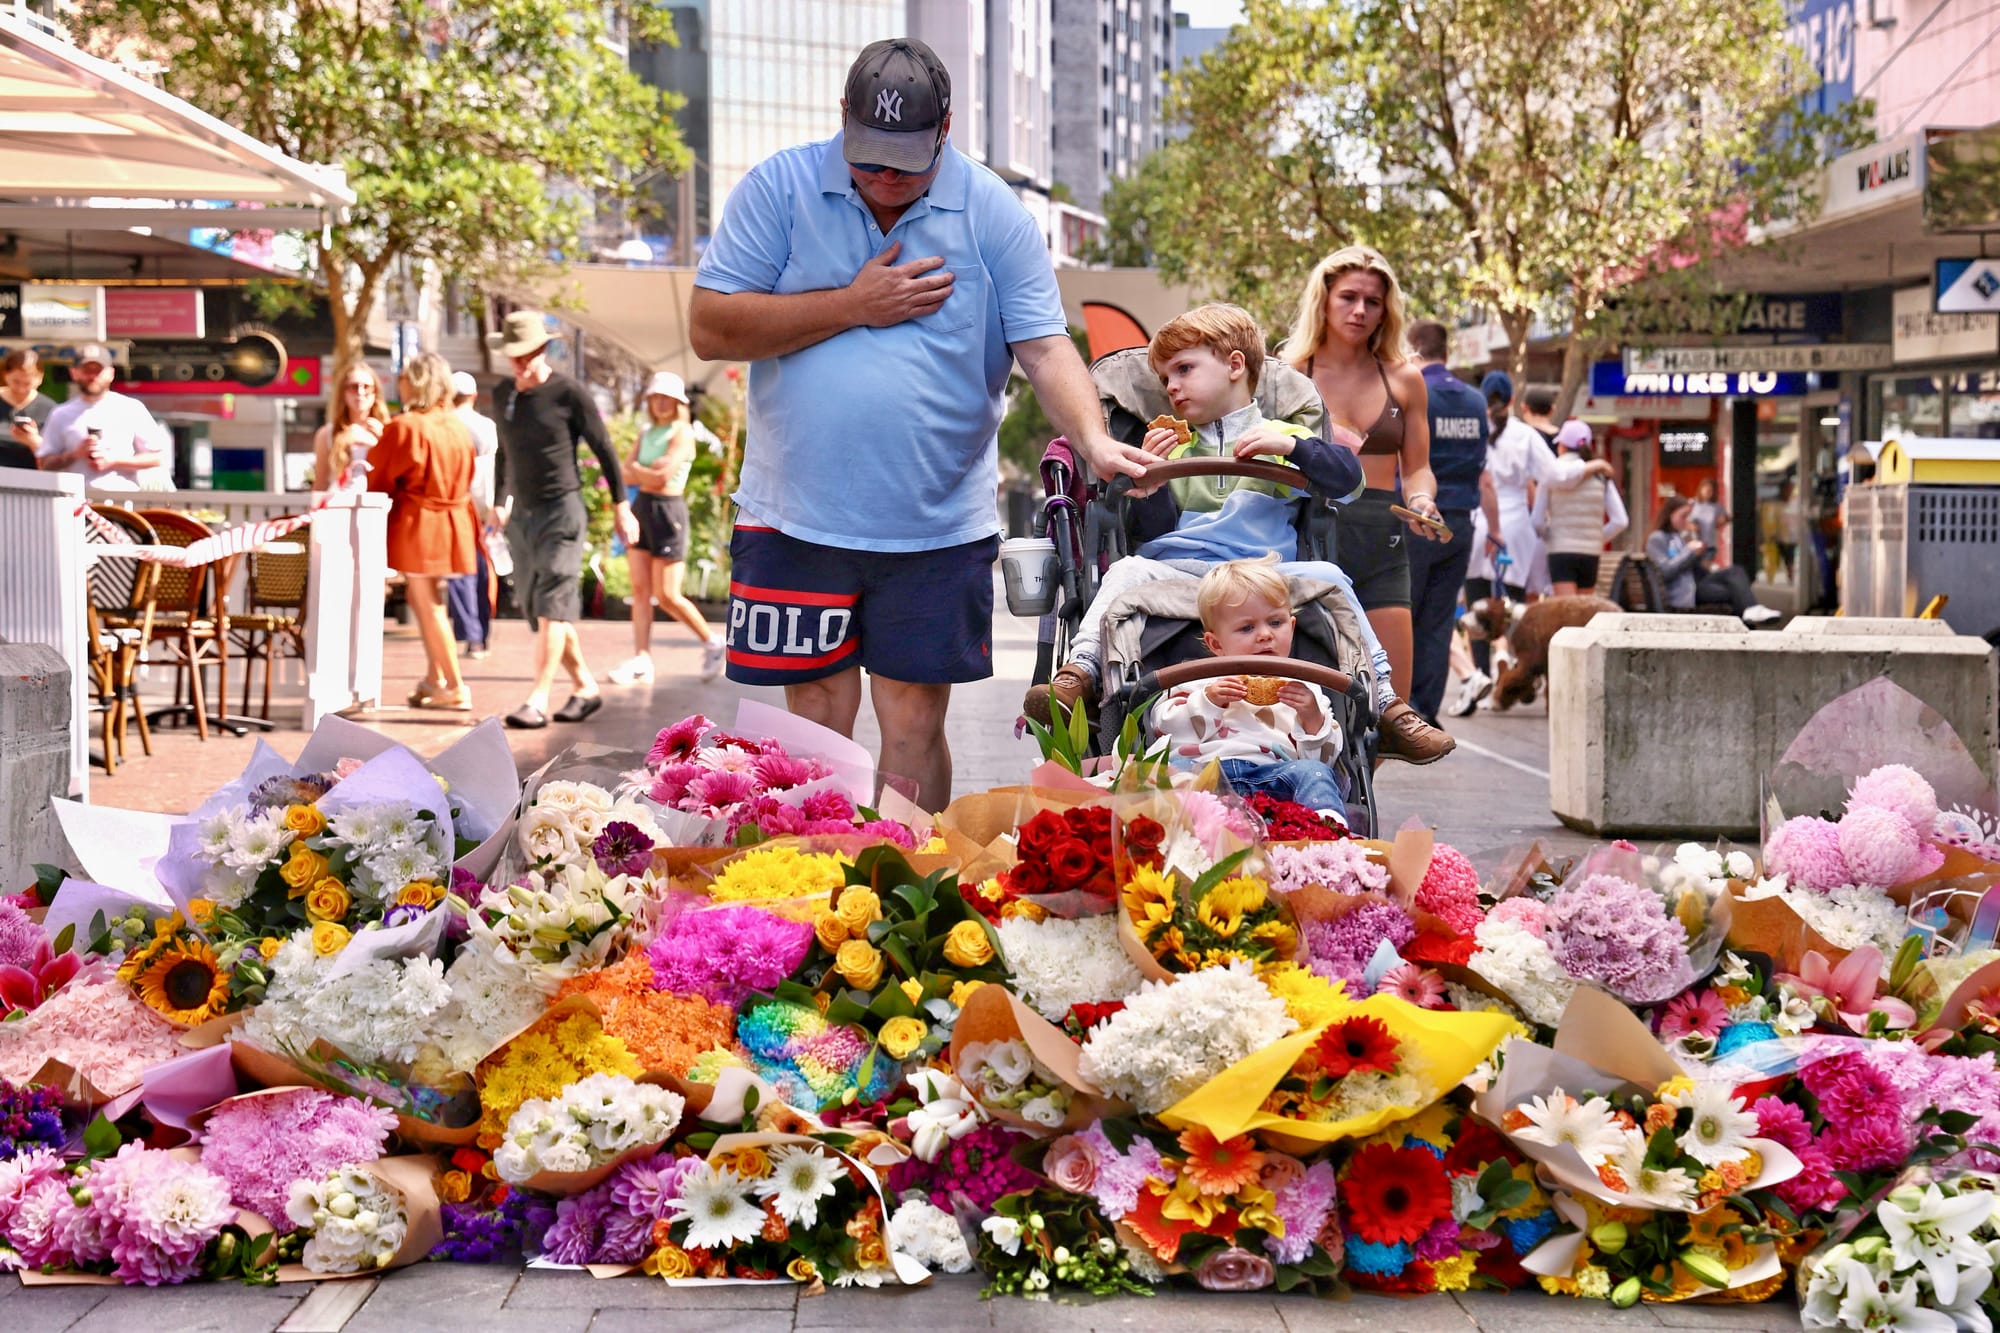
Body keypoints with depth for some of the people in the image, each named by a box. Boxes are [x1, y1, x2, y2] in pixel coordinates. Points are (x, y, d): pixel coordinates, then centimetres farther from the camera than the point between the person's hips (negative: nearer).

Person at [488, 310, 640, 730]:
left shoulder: (568, 394, -7)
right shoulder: (502, 395, 9)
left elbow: (604, 450, -2)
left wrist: (622, 506, -1)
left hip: (562, 510, -7)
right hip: (522, 514, 7)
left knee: (552, 604, -14)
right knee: (536, 608, 6)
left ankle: (538, 700, -20)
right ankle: (585, 687, 17)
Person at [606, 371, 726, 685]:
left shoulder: (682, 433, -8)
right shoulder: (646, 432, 14)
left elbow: (663, 477, -18)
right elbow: (627, 469, 4)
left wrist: (639, 469, -3)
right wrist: (651, 471, -12)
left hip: (668, 511, -7)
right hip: (642, 507, 7)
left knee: (667, 595, -6)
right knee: (640, 590, 1)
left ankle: (711, 643, 12)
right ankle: (641, 659, 0)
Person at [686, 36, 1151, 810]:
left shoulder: (994, 215, 1)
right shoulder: (779, 189, -1)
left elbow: (1044, 346, -4)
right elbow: (711, 330, -6)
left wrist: (1094, 442, -22)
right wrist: (854, 305, -10)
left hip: (938, 525, 0)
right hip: (798, 515, 0)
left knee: (914, 725, 4)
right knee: (817, 723, 5)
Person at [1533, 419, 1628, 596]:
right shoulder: (1601, 477, 3)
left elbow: (1538, 522, -4)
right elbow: (1620, 521, -1)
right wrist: (1598, 539, 12)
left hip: (1561, 552, -3)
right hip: (1591, 554, 3)